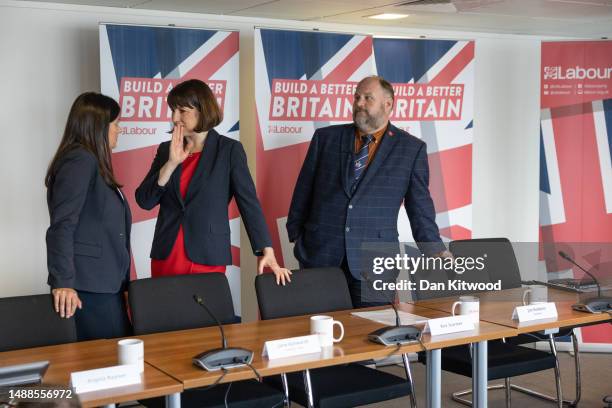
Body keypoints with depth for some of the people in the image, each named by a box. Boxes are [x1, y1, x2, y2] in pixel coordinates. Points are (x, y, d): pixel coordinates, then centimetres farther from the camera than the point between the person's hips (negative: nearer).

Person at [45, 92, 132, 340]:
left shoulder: (91, 162, 18)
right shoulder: (80, 161, -10)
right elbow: (62, 226, -18)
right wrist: (62, 282, -21)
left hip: (106, 283, 9)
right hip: (91, 285, -9)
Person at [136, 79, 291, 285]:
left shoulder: (229, 150, -1)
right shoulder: (166, 150, 9)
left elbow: (249, 202, -5)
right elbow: (144, 201, 2)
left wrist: (266, 251, -13)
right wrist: (171, 164, -10)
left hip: (208, 259, -3)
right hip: (166, 256, 3)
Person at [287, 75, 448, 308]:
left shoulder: (412, 149, 4)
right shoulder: (325, 138, 8)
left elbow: (420, 208, 5)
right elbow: (303, 191, 12)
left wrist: (435, 252, 1)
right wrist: (296, 236, 11)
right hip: (319, 256, 2)